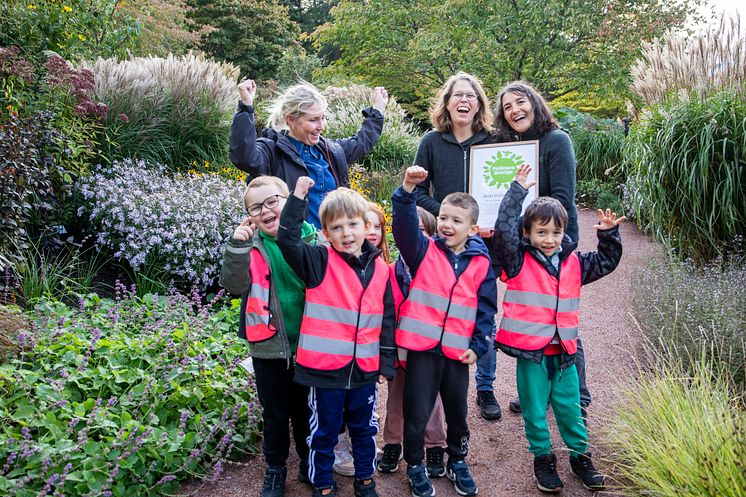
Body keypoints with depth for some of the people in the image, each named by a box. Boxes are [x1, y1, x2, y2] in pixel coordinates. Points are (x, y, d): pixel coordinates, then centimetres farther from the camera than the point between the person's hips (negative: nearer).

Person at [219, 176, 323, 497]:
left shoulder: (312, 238, -7)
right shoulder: (251, 244, -5)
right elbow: (233, 285, -15)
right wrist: (237, 247, -29)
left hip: (308, 346, 0)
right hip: (269, 348, 0)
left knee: (306, 411, 18)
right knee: (275, 414, 16)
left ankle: (309, 464, 40)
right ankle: (275, 470, 37)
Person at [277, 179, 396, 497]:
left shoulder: (379, 268, 1)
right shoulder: (320, 263, -7)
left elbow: (387, 319, 5)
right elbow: (287, 241, -22)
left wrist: (387, 363, 6)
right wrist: (298, 197, -23)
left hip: (365, 368, 3)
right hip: (324, 366, -3)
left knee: (364, 428, 21)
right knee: (324, 431, 13)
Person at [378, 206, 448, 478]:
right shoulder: (392, 272, -3)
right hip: (399, 347, 2)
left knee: (431, 399, 12)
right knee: (396, 399, 16)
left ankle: (435, 447, 27)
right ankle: (392, 445, 32)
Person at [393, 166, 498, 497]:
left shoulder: (481, 264, 1)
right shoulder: (424, 251, -2)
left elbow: (486, 308, 3)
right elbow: (405, 225, -20)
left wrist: (478, 345, -3)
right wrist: (407, 190, -33)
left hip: (458, 351, 2)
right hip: (422, 346, -1)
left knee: (457, 411, 18)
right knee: (417, 412, 7)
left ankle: (457, 461, 41)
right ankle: (415, 466, 29)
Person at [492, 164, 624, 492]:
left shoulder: (573, 263, 6)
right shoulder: (519, 261, -8)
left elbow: (606, 262, 16)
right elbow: (504, 228, -20)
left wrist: (609, 233, 0)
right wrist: (518, 190, -15)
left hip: (563, 350, 4)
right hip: (530, 350, -3)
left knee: (570, 408, 17)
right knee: (535, 411, 10)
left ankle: (580, 456, 37)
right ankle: (543, 459, 30)